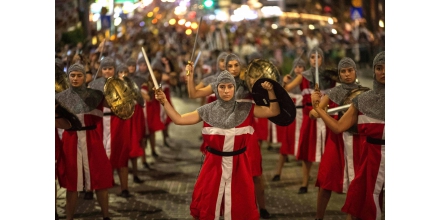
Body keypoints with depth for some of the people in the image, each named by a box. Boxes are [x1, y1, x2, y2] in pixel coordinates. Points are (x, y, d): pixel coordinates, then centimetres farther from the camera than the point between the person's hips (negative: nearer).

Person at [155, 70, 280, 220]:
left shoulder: (246, 109, -4)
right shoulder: (207, 111, -3)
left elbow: (274, 112, -8)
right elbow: (179, 119, -3)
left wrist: (270, 91, -20)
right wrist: (165, 102, -13)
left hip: (238, 164, 0)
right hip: (214, 164, 1)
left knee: (240, 207, 11)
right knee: (206, 205, 11)